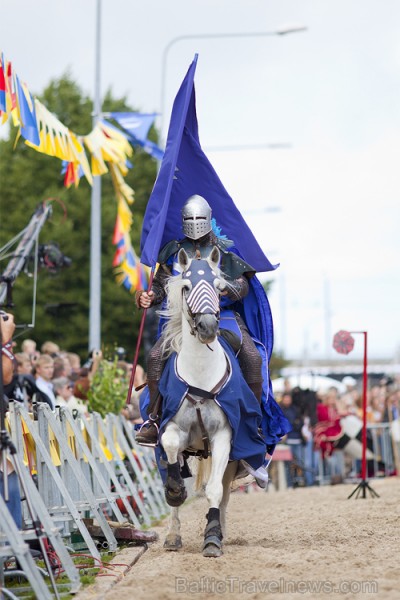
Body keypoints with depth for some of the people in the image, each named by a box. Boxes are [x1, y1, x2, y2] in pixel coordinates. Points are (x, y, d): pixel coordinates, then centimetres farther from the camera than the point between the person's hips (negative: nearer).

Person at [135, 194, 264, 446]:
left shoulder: (226, 251, 8)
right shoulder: (175, 252, 13)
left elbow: (243, 286, 0)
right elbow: (161, 286, 13)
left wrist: (229, 288, -24)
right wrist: (149, 298, -10)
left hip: (224, 315, -1)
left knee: (252, 357, -22)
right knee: (156, 356, -20)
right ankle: (154, 419, -10)